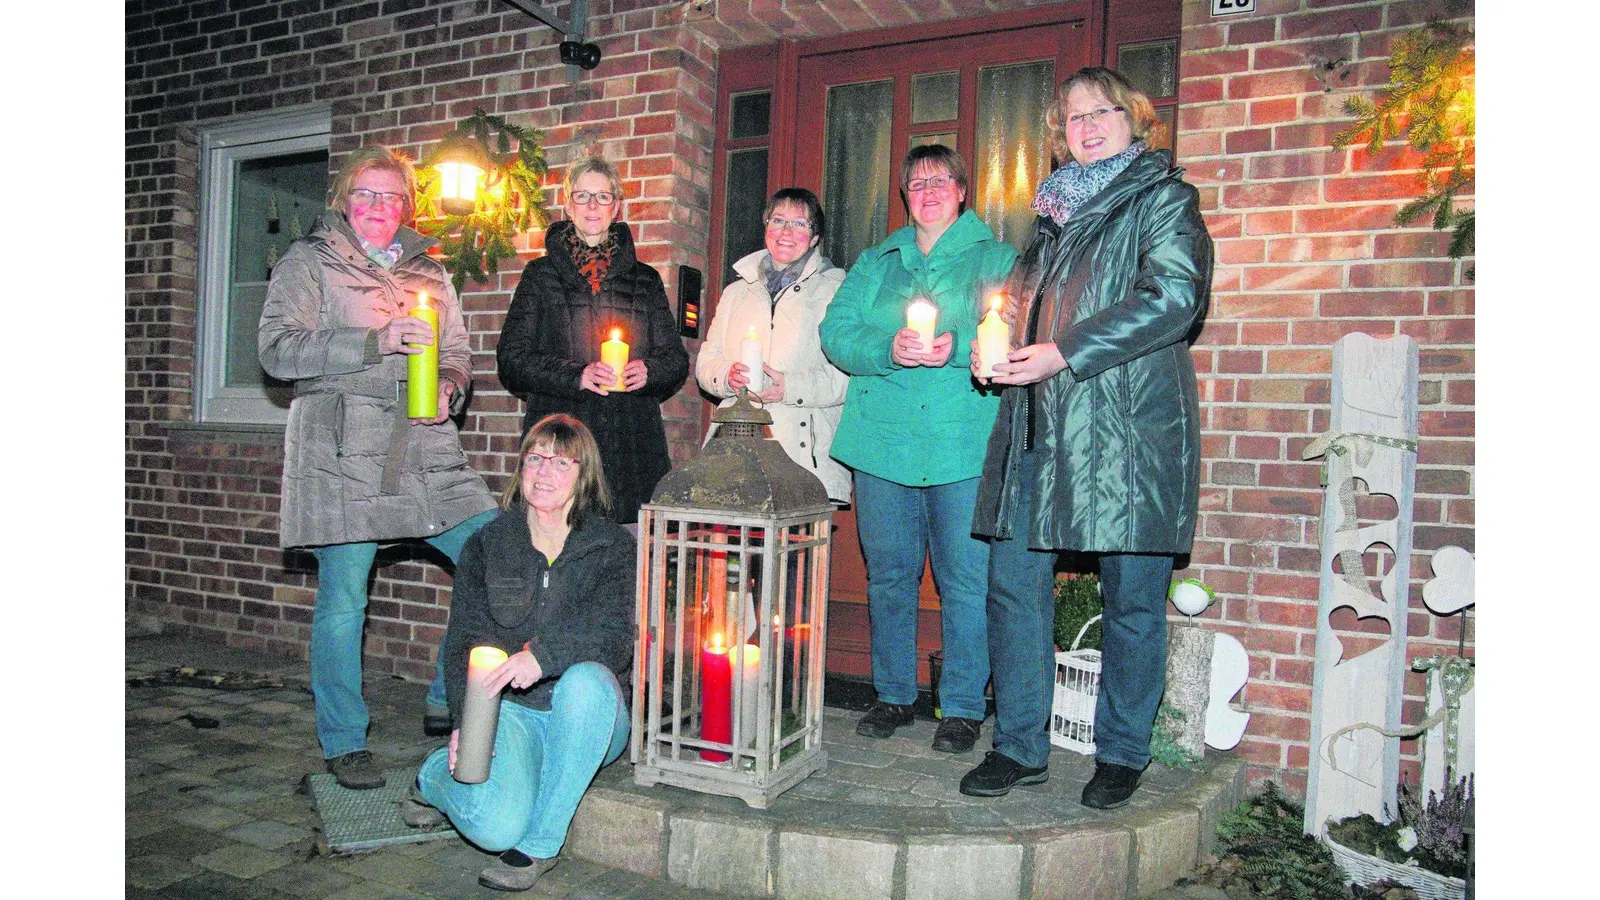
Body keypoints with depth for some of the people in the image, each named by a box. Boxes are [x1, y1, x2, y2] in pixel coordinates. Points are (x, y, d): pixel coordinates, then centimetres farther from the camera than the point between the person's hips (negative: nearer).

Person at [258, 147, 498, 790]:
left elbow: (458, 354, 23)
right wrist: (376, 342, -16)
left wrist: (448, 388, -1)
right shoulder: (308, 264, 7)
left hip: (425, 449, 4)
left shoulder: (429, 273, 21)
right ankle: (343, 743, 16)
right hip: (343, 453, -4)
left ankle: (450, 698, 11)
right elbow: (278, 349, -6)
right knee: (343, 598, -2)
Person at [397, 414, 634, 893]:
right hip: (508, 711, 1)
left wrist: (544, 655, -35)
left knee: (586, 679, -37)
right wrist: (465, 720, -15)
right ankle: (437, 773, 14)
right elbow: (463, 641, 1)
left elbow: (614, 635, -16)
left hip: (584, 719, 0)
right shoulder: (486, 545, 5)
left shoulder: (612, 545, -2)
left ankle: (540, 844, -19)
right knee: (493, 826, -25)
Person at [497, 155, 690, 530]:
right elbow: (512, 358, 3)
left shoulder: (644, 279, 16)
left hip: (633, 448, 1)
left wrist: (649, 371, -8)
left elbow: (676, 358, 15)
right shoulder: (541, 275, 11)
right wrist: (576, 375, -13)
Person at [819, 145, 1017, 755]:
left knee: (966, 579, -2)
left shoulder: (998, 259, 9)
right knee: (888, 574, 10)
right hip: (883, 440, 4)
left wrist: (957, 347, -23)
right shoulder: (874, 263, 19)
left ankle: (963, 706, 12)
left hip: (967, 446, -3)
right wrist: (889, 348, -13)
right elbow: (836, 331, 6)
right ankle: (893, 695, 24)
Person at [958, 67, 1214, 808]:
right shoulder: (1055, 206, 21)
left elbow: (1174, 300, -12)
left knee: (1131, 596, 3)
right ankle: (1020, 747, 17)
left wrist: (1063, 354, -17)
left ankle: (1121, 753, 20)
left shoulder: (1162, 198, 3)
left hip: (1129, 425, -5)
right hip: (1039, 427, 6)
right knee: (1013, 585, 4)